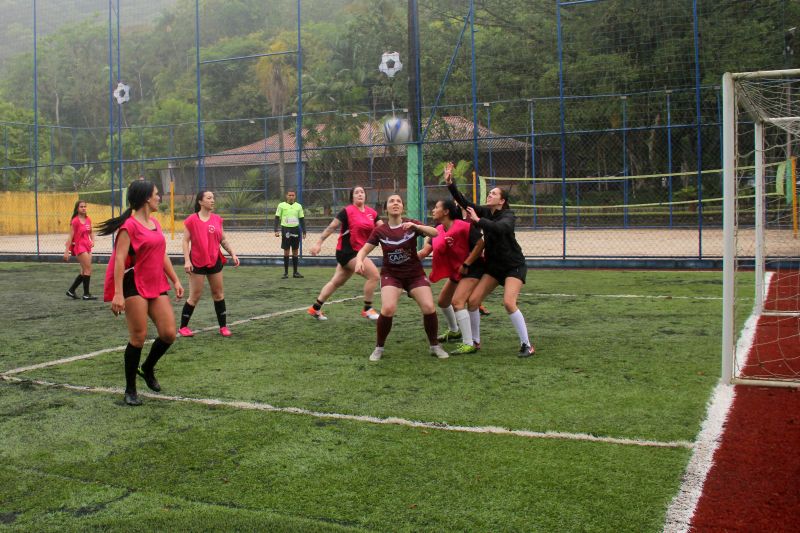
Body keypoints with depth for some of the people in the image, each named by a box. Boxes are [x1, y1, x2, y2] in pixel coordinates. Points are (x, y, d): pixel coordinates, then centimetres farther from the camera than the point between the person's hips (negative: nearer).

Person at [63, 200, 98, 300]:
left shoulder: (88, 220, 9)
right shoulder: (75, 221, -10)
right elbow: (70, 236, -10)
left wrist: (92, 241, 2)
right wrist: (66, 251, -13)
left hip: (87, 246, 7)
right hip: (79, 246, -7)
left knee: (84, 271, 11)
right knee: (88, 269, -10)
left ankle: (71, 290, 23)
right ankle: (86, 294, -2)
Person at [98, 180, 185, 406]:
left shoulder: (155, 223, 14)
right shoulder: (129, 225, -11)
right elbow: (119, 259, -17)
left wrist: (175, 280, 18)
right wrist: (118, 294, -24)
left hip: (156, 285, 7)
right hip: (135, 285, -7)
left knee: (169, 333, -1)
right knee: (138, 337, -4)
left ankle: (147, 368, 27)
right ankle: (130, 389, 11)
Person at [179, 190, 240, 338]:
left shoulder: (217, 219, 4)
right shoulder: (191, 220, -8)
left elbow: (223, 240, 11)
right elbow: (185, 241, -7)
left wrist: (232, 254, 1)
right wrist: (187, 260, -15)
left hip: (215, 261, 4)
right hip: (197, 262, -4)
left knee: (218, 294, 9)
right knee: (195, 296, 0)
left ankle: (223, 326, 18)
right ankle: (183, 327, 15)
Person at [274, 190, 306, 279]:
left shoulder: (298, 206, 7)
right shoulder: (281, 205, 0)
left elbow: (302, 219, 10)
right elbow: (277, 218, 1)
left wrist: (304, 232, 4)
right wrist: (276, 230, -8)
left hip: (296, 229, 2)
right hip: (285, 229, -2)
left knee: (295, 251, 7)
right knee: (286, 251, 0)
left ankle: (295, 272, 14)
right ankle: (286, 272, 7)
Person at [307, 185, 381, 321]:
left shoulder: (371, 212, 5)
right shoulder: (348, 211, -12)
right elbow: (331, 227, -11)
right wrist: (319, 243, -13)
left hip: (357, 252, 8)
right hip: (346, 251, -8)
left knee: (337, 282, 17)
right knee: (374, 275, -15)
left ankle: (315, 308, 30)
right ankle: (367, 310, -3)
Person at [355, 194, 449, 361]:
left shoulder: (411, 224, -6)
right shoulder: (380, 231, -4)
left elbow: (435, 233, -19)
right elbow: (364, 249, -1)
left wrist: (415, 226, -36)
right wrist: (359, 261, -24)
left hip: (415, 274, 1)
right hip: (391, 274, -1)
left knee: (429, 308, -16)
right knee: (388, 309, -24)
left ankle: (434, 346, 9)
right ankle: (379, 348, -1)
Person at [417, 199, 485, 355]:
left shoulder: (463, 226, -22)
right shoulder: (438, 231, 1)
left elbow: (480, 244, -21)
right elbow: (425, 252, -3)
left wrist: (466, 264, -21)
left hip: (472, 269, -9)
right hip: (455, 271, 9)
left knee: (457, 301, -23)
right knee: (443, 301, 19)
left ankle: (469, 344, -20)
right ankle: (454, 331, 45)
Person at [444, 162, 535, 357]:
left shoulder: (508, 216, -17)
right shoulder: (485, 211, 1)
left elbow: (499, 228, -39)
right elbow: (463, 202, -5)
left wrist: (477, 220, -34)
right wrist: (450, 183, -14)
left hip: (514, 265, -6)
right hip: (494, 265, 7)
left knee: (509, 303, -23)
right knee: (472, 301, -3)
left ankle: (527, 345, -10)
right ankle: (475, 341, 15)